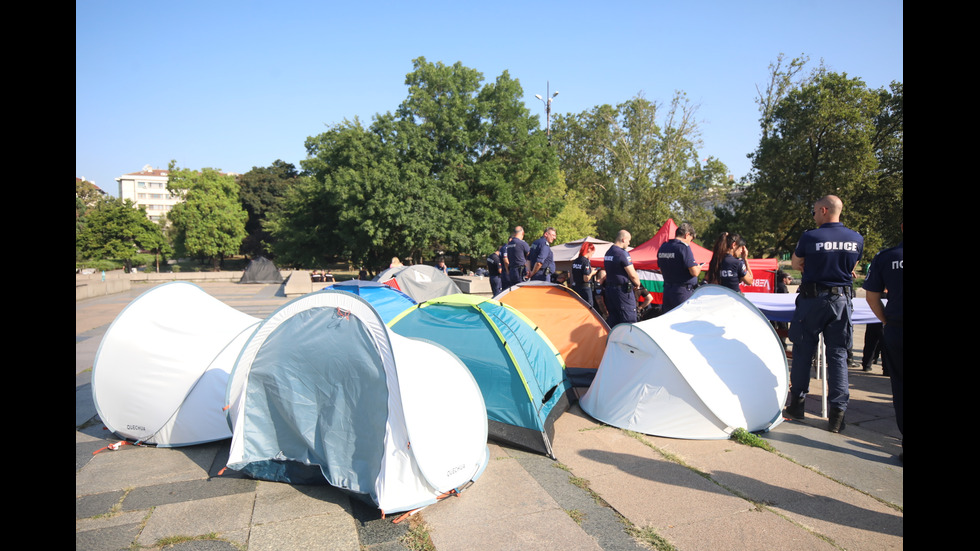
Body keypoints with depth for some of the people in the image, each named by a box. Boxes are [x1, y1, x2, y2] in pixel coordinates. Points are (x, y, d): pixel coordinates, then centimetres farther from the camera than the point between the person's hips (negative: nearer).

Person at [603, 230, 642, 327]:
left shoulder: (608, 252, 11)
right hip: (622, 290, -9)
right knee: (629, 319, -2)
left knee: (613, 318, 14)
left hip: (609, 288, 9)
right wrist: (637, 283, 5)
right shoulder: (622, 253, -16)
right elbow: (632, 275, -15)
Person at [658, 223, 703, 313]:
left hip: (667, 290, 7)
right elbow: (694, 272, -16)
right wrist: (698, 267, 4)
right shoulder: (684, 247, -14)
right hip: (683, 292, -7)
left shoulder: (662, 247, 8)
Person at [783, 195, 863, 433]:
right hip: (841, 300, 3)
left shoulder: (810, 237, -12)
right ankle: (838, 412, 5)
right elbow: (851, 269, 16)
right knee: (838, 355, 7)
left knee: (803, 352, 8)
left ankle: (796, 405, 18)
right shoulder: (857, 239, 1)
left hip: (812, 299, -3)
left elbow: (795, 264, 4)